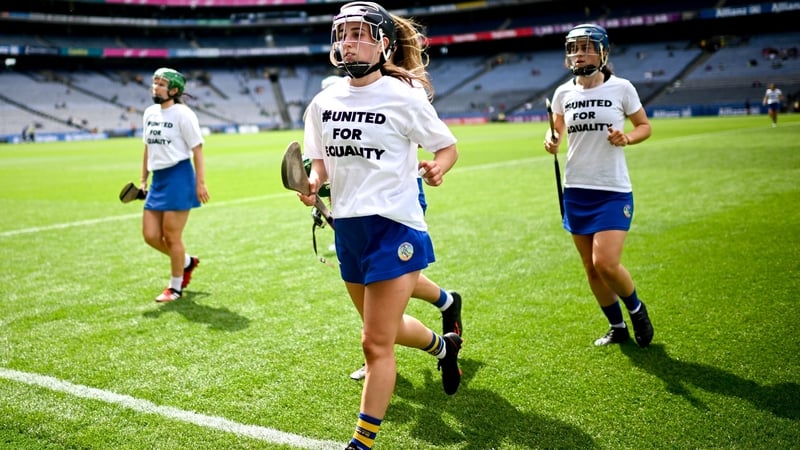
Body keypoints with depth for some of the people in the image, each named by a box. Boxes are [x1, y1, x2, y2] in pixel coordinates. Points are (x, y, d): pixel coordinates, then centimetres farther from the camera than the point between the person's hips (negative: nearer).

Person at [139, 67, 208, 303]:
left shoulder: (183, 114, -9)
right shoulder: (150, 113, 12)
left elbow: (197, 150, -10)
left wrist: (201, 183, -15)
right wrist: (143, 179, 18)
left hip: (179, 177, -7)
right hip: (158, 179, 7)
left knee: (171, 236, -2)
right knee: (150, 235, 6)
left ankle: (176, 287, 16)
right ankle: (187, 261, 32)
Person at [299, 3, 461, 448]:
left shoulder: (403, 96, -10)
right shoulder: (323, 102, 6)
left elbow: (449, 146, -2)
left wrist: (437, 166, -23)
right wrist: (314, 182, -5)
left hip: (394, 227, -7)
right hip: (348, 227, 7)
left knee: (376, 343, -7)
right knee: (387, 328, 22)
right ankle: (444, 345, 53)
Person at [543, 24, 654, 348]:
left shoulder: (621, 88, -5)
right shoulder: (563, 93, 3)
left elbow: (644, 126, 7)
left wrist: (627, 137, -14)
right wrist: (551, 139, -3)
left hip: (613, 191, -4)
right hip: (576, 190, 4)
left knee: (606, 263, -15)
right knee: (591, 268, 9)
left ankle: (636, 310, 16)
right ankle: (617, 327, 29)